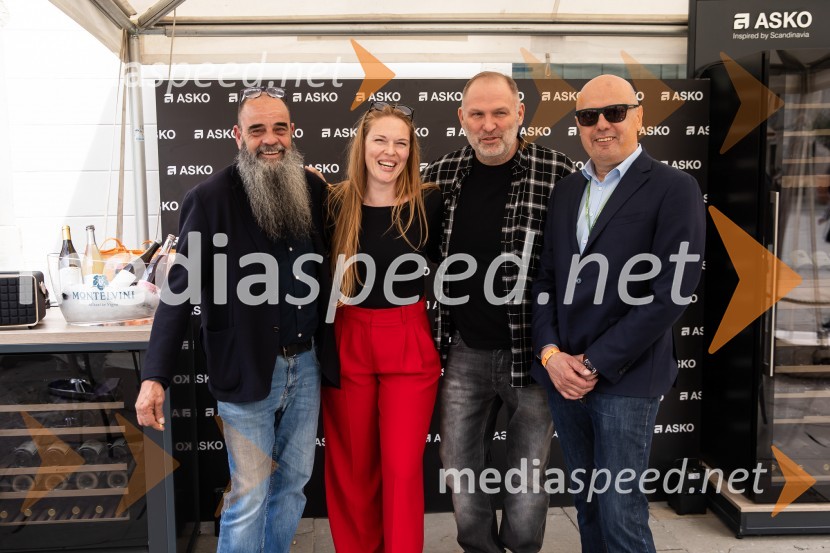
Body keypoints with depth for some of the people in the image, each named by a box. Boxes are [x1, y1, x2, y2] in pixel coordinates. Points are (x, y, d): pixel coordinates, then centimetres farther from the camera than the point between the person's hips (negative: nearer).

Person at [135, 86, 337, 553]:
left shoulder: (315, 190, 3)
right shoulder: (213, 198, -9)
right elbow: (181, 288, -10)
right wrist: (155, 377, -15)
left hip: (306, 363, 5)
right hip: (247, 368, -4)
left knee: (294, 481, 17)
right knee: (249, 497, 6)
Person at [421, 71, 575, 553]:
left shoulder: (557, 174, -10)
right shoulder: (440, 176, 1)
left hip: (533, 351, -3)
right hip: (464, 352, 4)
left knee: (529, 474, 12)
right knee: (460, 470, 16)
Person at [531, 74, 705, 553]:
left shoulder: (674, 188, -5)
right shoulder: (566, 191, 12)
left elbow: (672, 292, -13)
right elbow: (546, 278, 10)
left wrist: (595, 364, -13)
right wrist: (550, 353, -4)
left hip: (625, 380, -5)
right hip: (561, 376, 5)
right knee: (587, 507, 16)